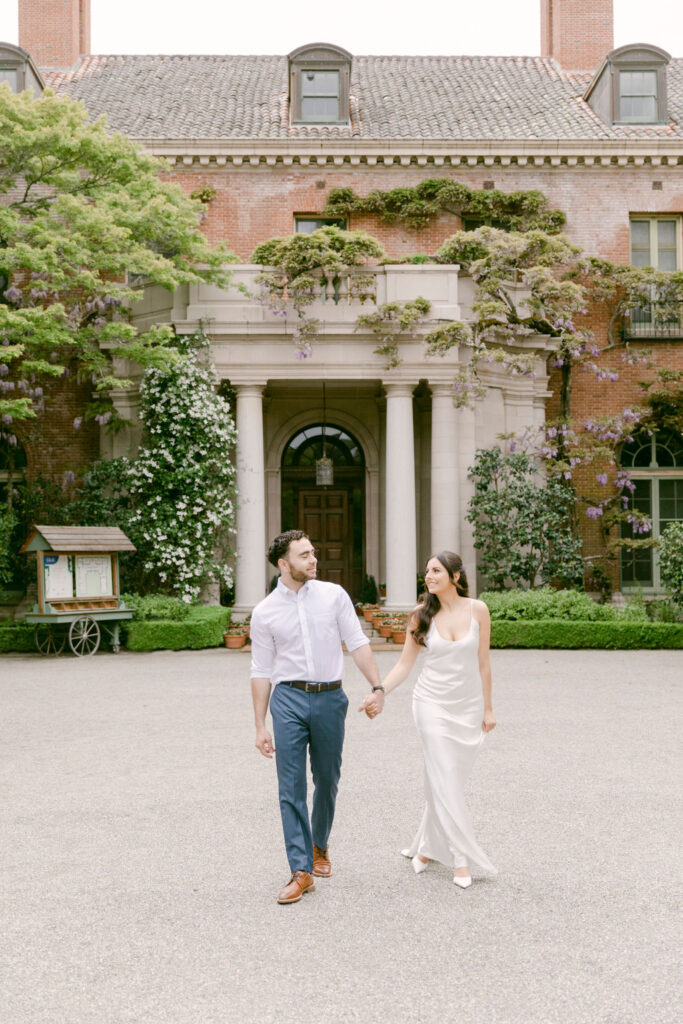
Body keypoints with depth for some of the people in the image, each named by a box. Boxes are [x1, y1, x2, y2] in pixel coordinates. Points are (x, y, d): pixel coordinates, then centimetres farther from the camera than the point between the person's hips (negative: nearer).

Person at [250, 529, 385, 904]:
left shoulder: (333, 595, 2)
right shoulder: (264, 613, 1)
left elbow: (358, 644, 4)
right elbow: (262, 672, 4)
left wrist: (377, 687, -5)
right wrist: (260, 726, 3)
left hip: (330, 697, 1)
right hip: (289, 698, -1)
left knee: (327, 781, 13)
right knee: (291, 787, -4)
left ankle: (319, 846, 37)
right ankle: (301, 871, 1)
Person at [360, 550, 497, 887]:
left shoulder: (477, 610, -3)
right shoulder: (422, 614, -3)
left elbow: (483, 662, 4)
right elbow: (404, 664, 0)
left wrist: (488, 708, 7)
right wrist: (378, 693, -14)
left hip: (469, 706, 1)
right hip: (433, 704, -1)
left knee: (447, 781, 7)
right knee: (445, 781, -4)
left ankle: (427, 846, 23)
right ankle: (461, 858, 6)